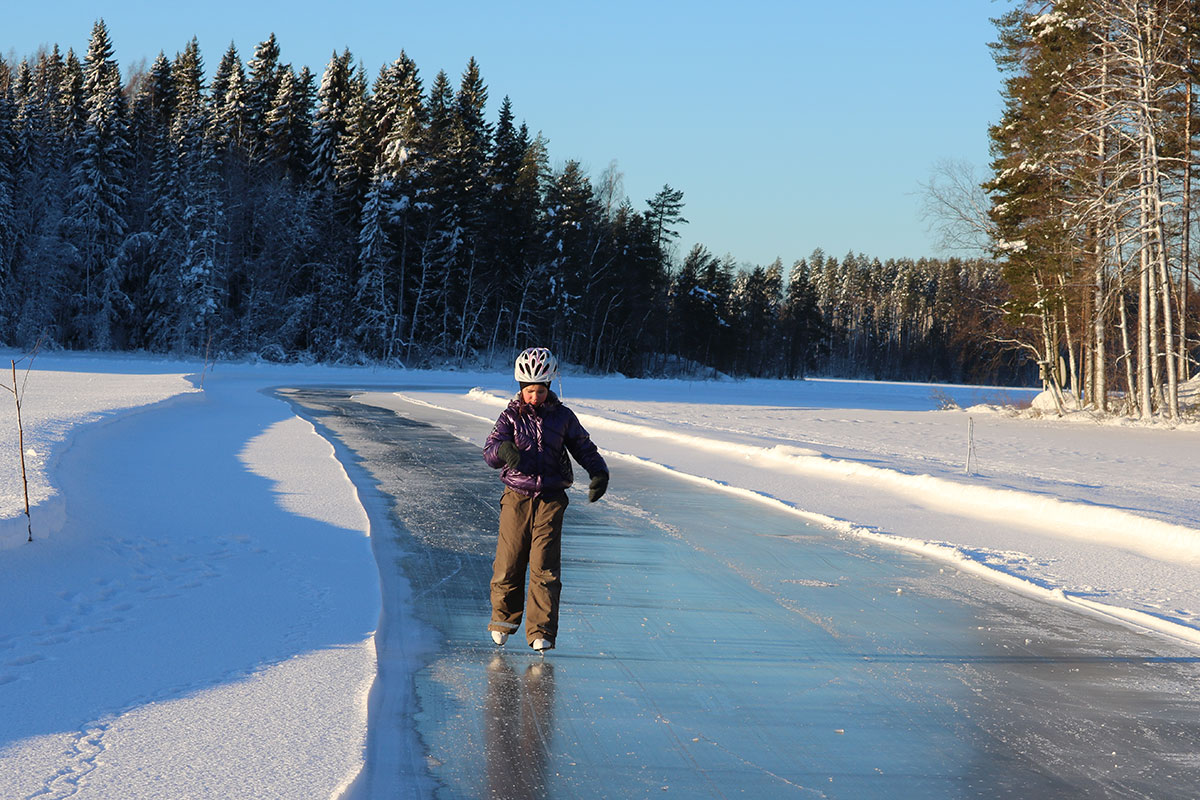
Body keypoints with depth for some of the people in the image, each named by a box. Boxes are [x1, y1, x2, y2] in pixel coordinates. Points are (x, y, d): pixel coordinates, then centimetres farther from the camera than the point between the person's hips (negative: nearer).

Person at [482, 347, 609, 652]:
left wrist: (599, 473, -5)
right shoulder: (511, 417, 3)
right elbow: (490, 451, -6)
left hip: (550, 498, 0)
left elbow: (584, 448, 13)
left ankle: (541, 631, -5)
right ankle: (503, 619, 25)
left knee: (544, 566, -8)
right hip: (516, 497, 0)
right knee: (509, 562, 1)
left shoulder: (563, 417, 6)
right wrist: (504, 450, -30)